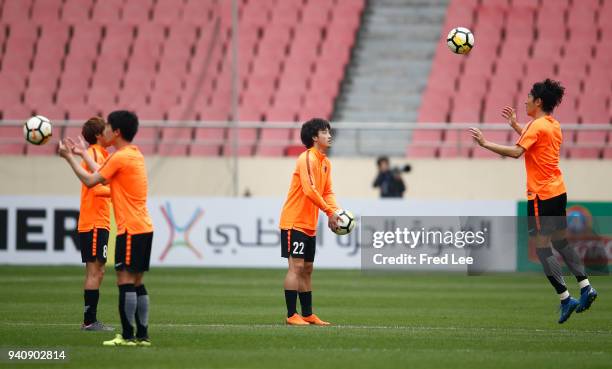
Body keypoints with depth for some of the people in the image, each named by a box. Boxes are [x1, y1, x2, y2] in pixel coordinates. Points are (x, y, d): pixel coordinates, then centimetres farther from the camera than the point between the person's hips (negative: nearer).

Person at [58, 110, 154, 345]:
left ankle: (127, 336, -10)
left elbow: (90, 181, -6)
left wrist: (69, 158, 5)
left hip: (130, 229, -9)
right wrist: (83, 154, 34)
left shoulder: (120, 157, -13)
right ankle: (142, 335, 9)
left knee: (125, 280, -8)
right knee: (137, 282, 10)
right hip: (143, 227, 9)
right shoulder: (135, 155, 16)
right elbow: (102, 175, 26)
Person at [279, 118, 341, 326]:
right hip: (294, 222, -10)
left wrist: (336, 210, -4)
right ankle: (291, 316, -11)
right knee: (296, 266, -11)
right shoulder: (307, 158, -16)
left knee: (307, 269, 13)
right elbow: (309, 190, -25)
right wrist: (329, 212, -22)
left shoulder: (326, 162, 13)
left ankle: (308, 315, 19)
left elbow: (327, 191, 15)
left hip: (309, 225, 10)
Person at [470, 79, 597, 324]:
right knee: (561, 243, 17)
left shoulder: (537, 126, -14)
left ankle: (565, 299, -9)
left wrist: (485, 143, -22)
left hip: (541, 195, -9)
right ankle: (585, 287, 11)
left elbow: (516, 152, -25)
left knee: (542, 248, -5)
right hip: (558, 192, 9)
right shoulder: (554, 126, 13)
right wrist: (515, 125, 29)